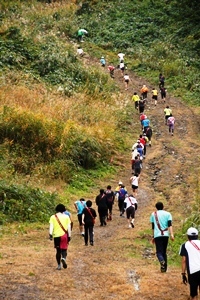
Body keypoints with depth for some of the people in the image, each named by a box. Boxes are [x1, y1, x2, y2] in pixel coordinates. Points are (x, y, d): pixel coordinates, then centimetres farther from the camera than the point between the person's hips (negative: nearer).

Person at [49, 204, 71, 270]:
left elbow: (51, 226, -8)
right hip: (64, 235, -1)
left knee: (58, 251, 13)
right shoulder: (66, 217, 5)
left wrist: (50, 234, -14)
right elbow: (69, 227, 3)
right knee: (64, 249, 5)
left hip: (56, 236, 1)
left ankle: (59, 265, 13)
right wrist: (69, 236, 8)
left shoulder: (53, 217, 4)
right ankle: (63, 258, -26)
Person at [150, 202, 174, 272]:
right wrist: (171, 234, -11)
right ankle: (164, 267, 13)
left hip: (157, 235, -1)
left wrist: (153, 237, 19)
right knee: (164, 251, 15)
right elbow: (170, 225, -5)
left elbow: (153, 227, 12)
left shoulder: (153, 214, 10)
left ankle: (162, 261, -35)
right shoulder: (167, 214, 8)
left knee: (159, 251, -4)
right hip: (166, 235, 1)